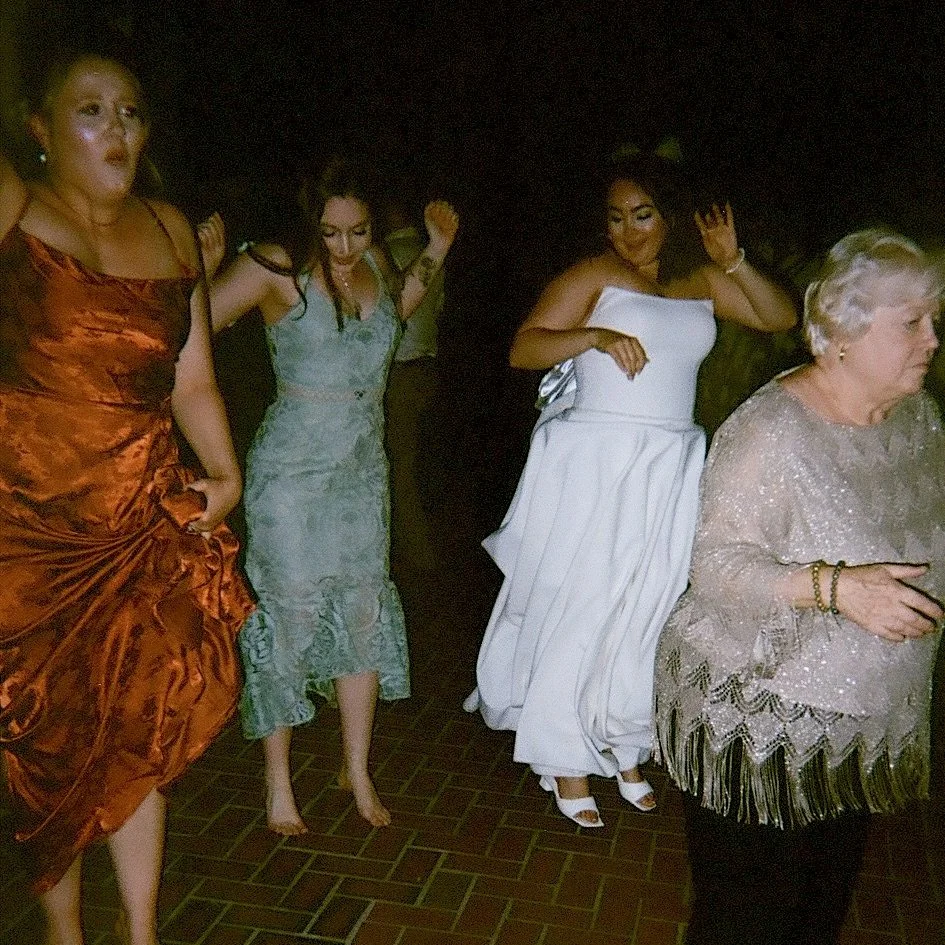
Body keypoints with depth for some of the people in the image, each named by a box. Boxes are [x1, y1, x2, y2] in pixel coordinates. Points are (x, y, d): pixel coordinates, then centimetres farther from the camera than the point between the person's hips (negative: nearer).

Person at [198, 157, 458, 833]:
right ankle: (279, 782, 20)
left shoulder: (372, 263, 4)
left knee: (365, 613, 10)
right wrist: (202, 271, -31)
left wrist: (435, 253, 19)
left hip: (364, 467, 6)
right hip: (293, 469, -6)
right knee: (288, 617, 1)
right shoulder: (276, 268, -13)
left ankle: (357, 770, 27)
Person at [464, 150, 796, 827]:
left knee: (647, 611, 11)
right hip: (594, 465, -4)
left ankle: (625, 750, 30)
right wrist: (595, 336, -24)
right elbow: (523, 349, -8)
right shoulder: (593, 275, -2)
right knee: (579, 610, 1)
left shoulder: (701, 280, 12)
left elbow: (781, 317, 11)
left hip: (670, 472, 5)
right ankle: (569, 762, 17)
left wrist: (734, 262, -2)